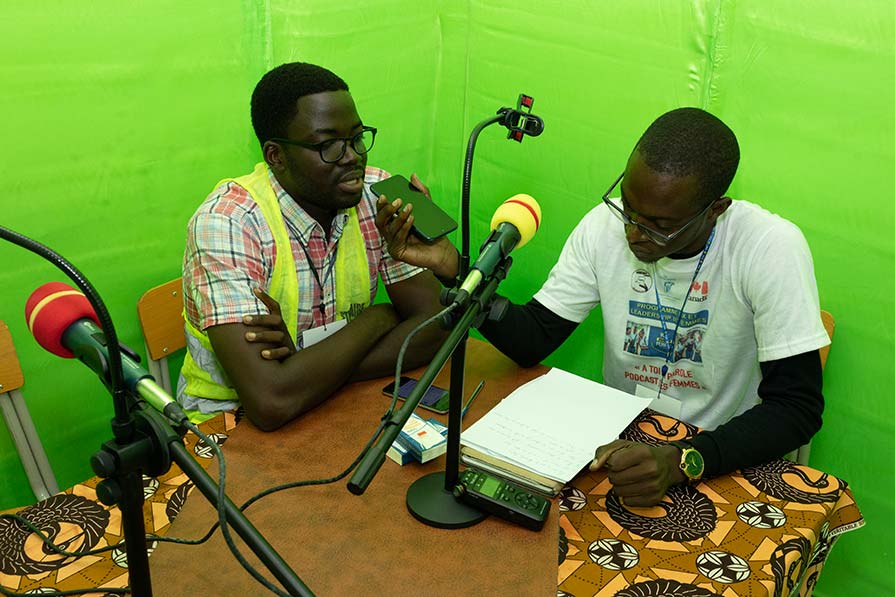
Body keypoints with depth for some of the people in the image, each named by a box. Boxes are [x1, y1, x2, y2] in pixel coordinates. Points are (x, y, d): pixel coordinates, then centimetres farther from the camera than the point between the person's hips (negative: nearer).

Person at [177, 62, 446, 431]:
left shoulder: (377, 195, -6)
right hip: (231, 421, -4)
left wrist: (307, 364, -21)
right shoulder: (227, 223, -21)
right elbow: (270, 402, -29)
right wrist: (375, 321, -16)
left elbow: (438, 324, -10)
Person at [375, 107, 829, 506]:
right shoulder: (605, 226, -9)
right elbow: (531, 341, -7)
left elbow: (798, 407, -20)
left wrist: (680, 461, -36)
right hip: (619, 442, 4)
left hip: (726, 457, -4)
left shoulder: (770, 247, -20)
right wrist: (451, 267, -22)